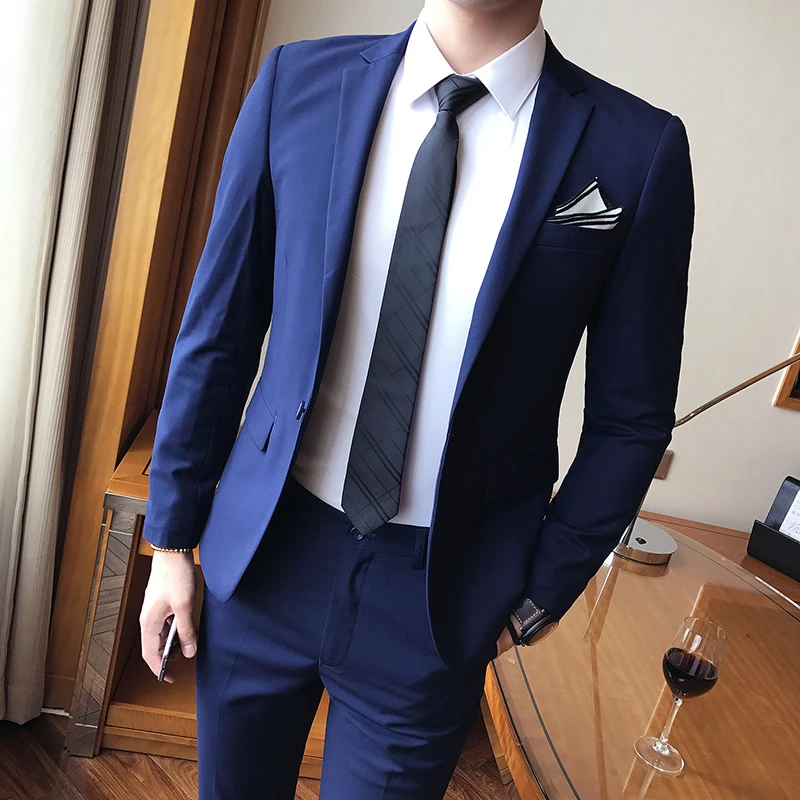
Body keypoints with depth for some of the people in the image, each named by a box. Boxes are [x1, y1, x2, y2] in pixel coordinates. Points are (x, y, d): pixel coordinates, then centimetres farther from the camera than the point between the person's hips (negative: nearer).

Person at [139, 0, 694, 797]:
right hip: (263, 553, 3)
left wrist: (544, 590, 1)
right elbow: (217, 332, -1)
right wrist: (173, 536, 4)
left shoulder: (641, 152, -9)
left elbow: (628, 420, -2)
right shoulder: (299, 82, -4)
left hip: (438, 594, -1)